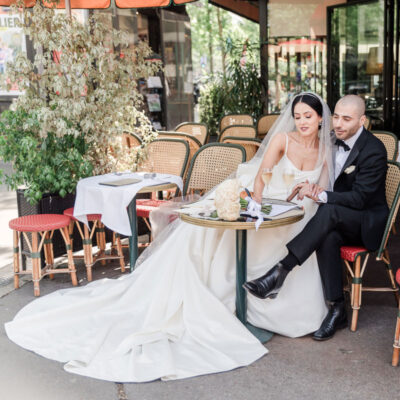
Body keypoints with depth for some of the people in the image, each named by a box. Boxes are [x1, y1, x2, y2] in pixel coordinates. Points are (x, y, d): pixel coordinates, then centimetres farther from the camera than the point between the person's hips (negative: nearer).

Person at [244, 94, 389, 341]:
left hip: (368, 223, -5)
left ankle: (279, 273, -41)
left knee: (329, 211, -37)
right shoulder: (334, 140, 5)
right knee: (328, 237, -32)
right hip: (338, 220, 5)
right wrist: (309, 187, -9)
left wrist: (323, 196, -33)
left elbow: (358, 198, -21)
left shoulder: (373, 150, -16)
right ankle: (337, 310, -23)